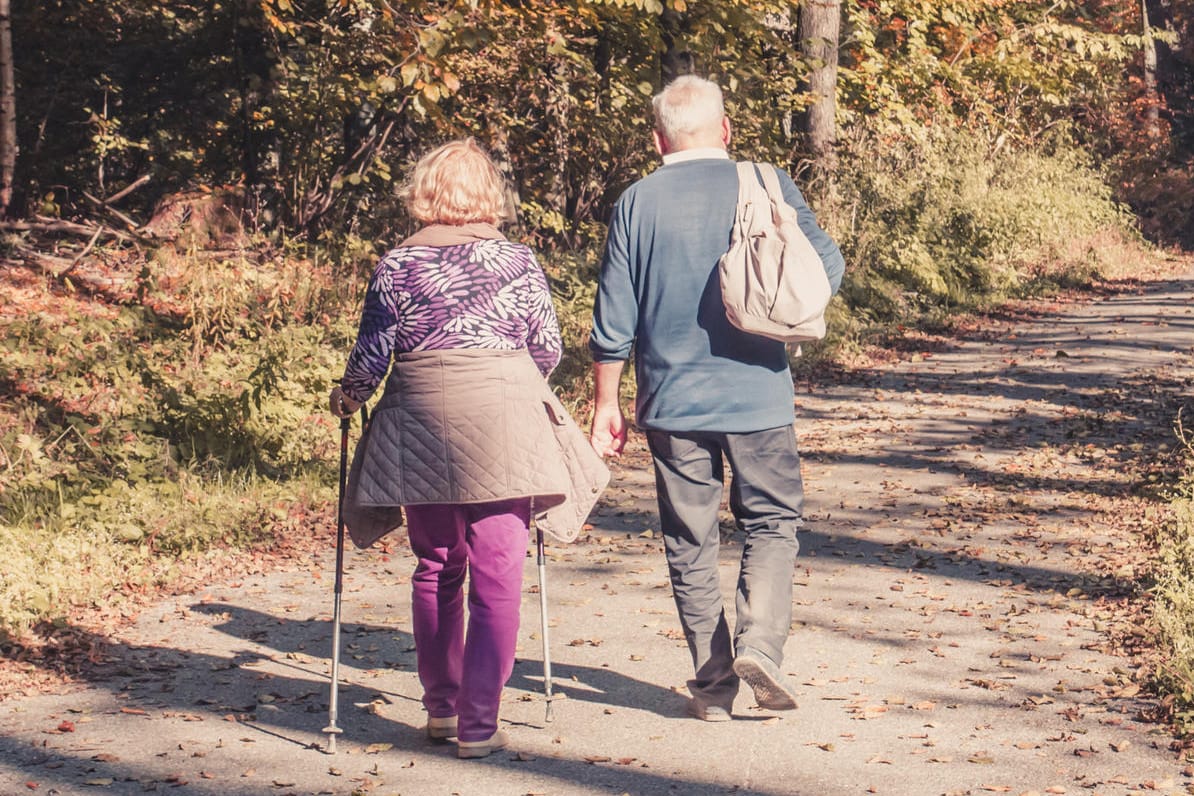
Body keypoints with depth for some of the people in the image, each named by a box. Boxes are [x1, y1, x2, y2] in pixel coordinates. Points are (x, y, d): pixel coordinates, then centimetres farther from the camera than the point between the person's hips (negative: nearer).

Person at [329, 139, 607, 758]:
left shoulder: (396, 266, 2)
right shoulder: (516, 261, 1)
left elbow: (372, 356, 3)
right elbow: (548, 348, 7)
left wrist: (347, 399, 23)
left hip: (420, 427, 2)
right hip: (500, 425, -2)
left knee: (436, 570, 16)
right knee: (496, 577, 0)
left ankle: (440, 708, 24)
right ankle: (478, 723, -2)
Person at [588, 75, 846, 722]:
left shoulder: (637, 203, -1)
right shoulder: (765, 185, -3)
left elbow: (613, 321, -1)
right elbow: (827, 269, -1)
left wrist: (605, 405, 8)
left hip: (672, 402, 1)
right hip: (757, 396, -1)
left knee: (690, 544, 10)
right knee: (771, 522, 13)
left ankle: (713, 685, 11)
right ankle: (760, 641, -7)